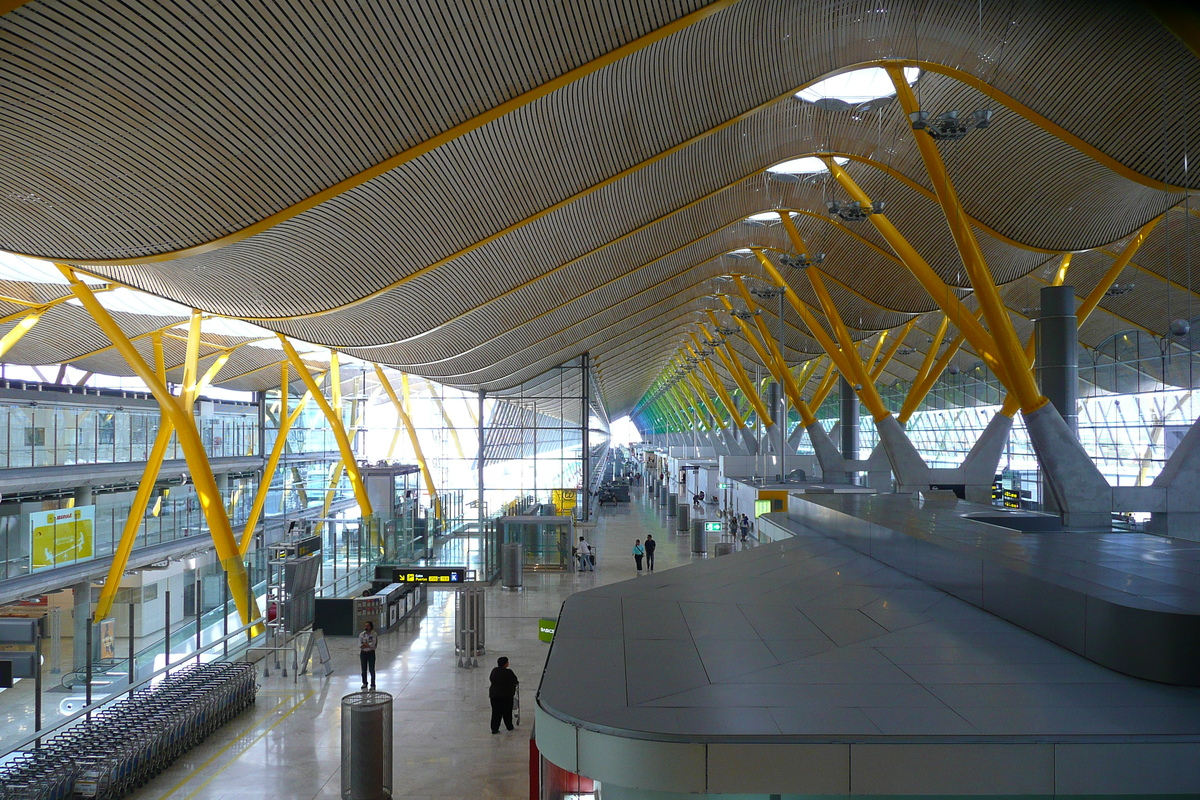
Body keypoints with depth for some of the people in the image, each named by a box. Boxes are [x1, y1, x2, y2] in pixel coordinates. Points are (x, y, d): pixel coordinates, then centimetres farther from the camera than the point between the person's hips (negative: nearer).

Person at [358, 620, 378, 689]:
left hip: (371, 653, -4)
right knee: (364, 670, 13)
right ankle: (364, 683, 30)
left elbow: (373, 644, -18)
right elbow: (360, 645, -5)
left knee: (372, 670, -1)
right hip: (363, 653, 4)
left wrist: (364, 644, -11)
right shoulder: (361, 634, 2)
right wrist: (368, 645, -15)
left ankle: (373, 685, 7)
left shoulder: (374, 634, -8)